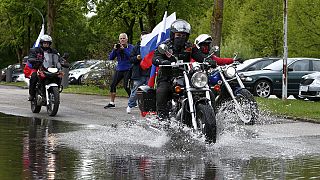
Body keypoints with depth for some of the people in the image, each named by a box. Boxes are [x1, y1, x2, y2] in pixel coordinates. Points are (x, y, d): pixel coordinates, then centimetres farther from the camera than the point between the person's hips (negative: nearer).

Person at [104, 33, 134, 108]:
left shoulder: (130, 47, -3)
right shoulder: (117, 47, 10)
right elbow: (111, 58, 6)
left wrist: (124, 49, -22)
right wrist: (114, 50, -9)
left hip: (127, 70, -5)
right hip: (119, 69, 5)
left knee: (126, 86, -13)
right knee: (113, 85, 3)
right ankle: (112, 103, 15)